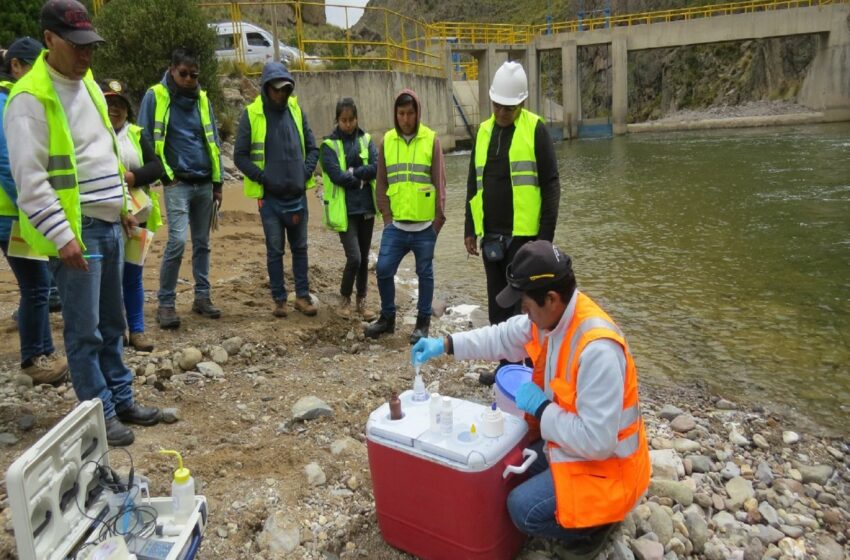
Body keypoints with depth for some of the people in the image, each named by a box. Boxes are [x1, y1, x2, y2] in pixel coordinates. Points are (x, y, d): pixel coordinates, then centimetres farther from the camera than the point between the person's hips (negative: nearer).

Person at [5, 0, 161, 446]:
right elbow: (29, 180, -17)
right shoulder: (31, 98, -13)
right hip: (75, 230, -8)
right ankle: (101, 416, 12)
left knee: (112, 324, 15)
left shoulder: (87, 83, 13)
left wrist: (119, 205, 19)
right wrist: (62, 235, -21)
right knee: (85, 332, 0)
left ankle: (121, 401, 27)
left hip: (108, 224, 8)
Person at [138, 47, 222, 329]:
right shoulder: (155, 96, -2)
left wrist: (217, 182, 13)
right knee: (178, 241, -14)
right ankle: (165, 303, -1)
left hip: (204, 184, 5)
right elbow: (146, 140, -1)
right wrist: (165, 175, -5)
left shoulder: (202, 98, 11)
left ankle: (202, 296, 21)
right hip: (178, 184, -5)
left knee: (202, 243, 10)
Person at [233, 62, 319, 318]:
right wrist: (262, 178, -13)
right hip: (270, 196, -3)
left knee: (300, 248, 10)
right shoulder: (251, 115, -5)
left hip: (297, 195, 3)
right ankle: (279, 299, 17)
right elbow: (240, 156, -4)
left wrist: (306, 171, -4)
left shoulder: (296, 111, 4)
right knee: (275, 250, 5)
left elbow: (312, 148, 10)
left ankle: (302, 296, 20)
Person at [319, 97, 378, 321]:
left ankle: (361, 302, 26)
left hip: (366, 207, 4)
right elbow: (337, 176, -17)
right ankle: (344, 299, 14)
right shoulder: (329, 145, -5)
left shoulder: (366, 140, 6)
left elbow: (377, 168, -7)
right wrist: (363, 176, -8)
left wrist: (353, 172, -15)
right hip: (344, 210, -4)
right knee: (354, 258, -10)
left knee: (364, 258, 11)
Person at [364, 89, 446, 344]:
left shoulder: (431, 140, -1)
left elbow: (439, 182, -2)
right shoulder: (387, 141, 7)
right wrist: (386, 215, 1)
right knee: (383, 270, 2)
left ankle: (423, 322, 22)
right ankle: (387, 317, 22)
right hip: (395, 224, 3)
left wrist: (438, 219, -5)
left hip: (424, 225, -2)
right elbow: (381, 183, 9)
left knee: (424, 273, 7)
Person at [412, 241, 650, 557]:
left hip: (605, 463, -9)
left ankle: (593, 524, 7)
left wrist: (539, 407, -23)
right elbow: (503, 337, 8)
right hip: (571, 440, 9)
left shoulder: (598, 350, -35)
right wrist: (445, 345, 2)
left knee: (522, 508, -18)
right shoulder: (552, 314, -9)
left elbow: (597, 441, -34)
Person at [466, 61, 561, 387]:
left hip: (523, 234, -6)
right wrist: (470, 229, 14)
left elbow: (551, 187, -8)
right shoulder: (484, 131, 12)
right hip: (491, 235, 6)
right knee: (497, 305, 14)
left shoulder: (535, 130, -5)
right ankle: (506, 365, 28)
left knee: (522, 305, -1)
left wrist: (545, 237, -12)